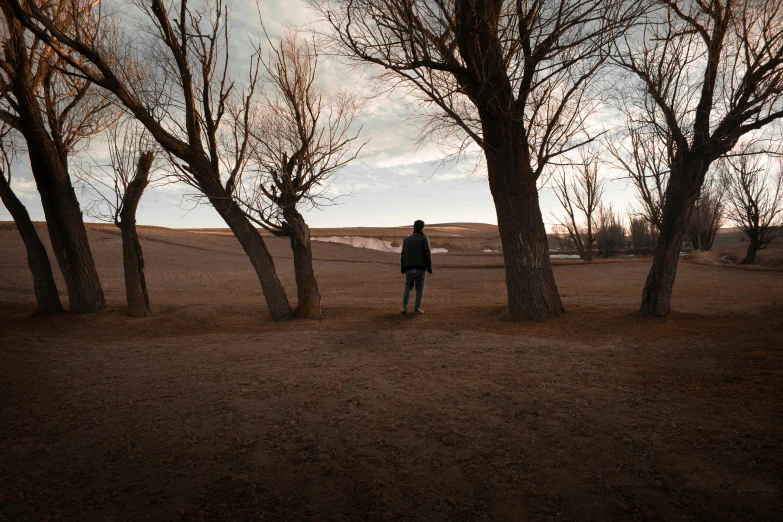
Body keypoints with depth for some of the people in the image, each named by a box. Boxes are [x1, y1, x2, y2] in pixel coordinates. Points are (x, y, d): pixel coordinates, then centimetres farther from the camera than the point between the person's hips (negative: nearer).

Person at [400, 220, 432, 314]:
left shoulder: (407, 239, 8)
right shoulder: (424, 239, -4)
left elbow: (403, 255, 6)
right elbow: (427, 254, -9)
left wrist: (402, 269, 11)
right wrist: (430, 267, -2)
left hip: (409, 268, 3)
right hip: (420, 268, -3)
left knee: (408, 287, 14)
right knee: (419, 288, 7)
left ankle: (404, 307, 2)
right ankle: (416, 309, 5)